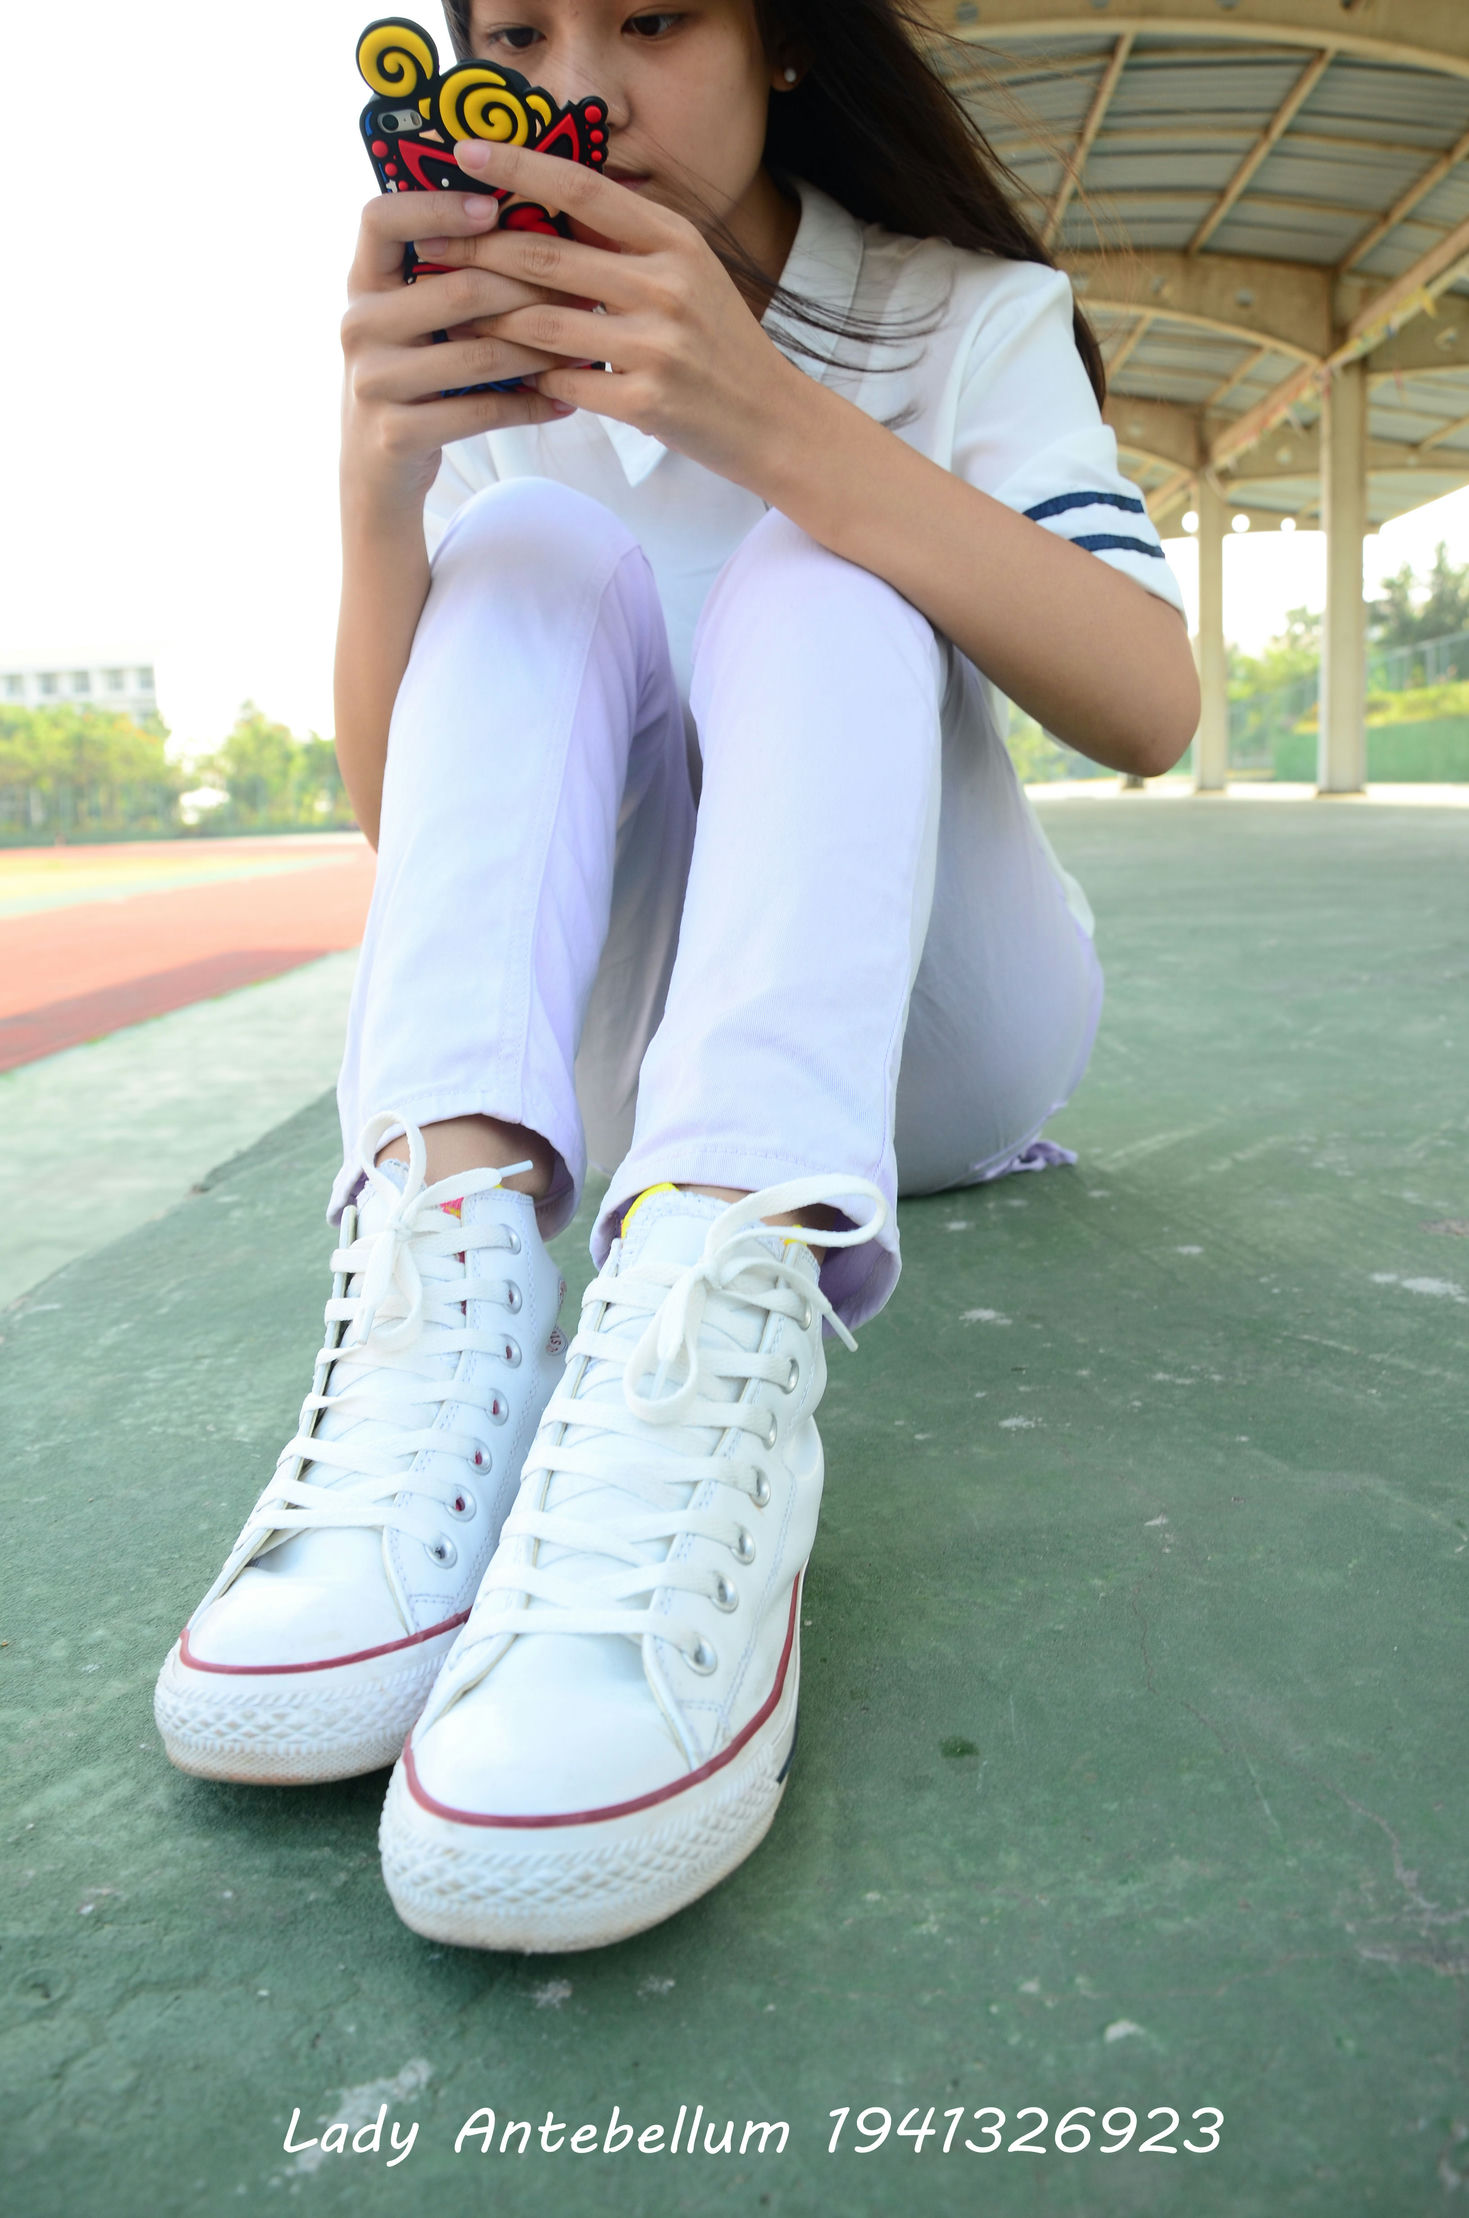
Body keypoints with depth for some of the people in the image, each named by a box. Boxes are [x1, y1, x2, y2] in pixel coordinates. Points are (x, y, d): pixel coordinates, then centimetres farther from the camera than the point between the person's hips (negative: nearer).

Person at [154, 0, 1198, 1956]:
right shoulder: (508, 373, 6)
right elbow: (401, 820, -6)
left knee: (812, 573, -25)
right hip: (650, 1040, 2)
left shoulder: (974, 316, 0)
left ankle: (722, 1323, -50)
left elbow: (1152, 711, -20)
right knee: (532, 546, -18)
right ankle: (452, 1233, -40)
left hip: (939, 1034, -1)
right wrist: (377, 477, -22)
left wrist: (770, 418, -30)